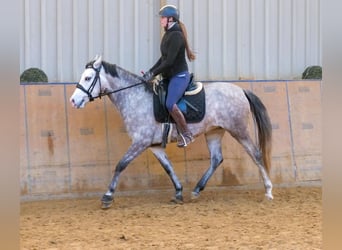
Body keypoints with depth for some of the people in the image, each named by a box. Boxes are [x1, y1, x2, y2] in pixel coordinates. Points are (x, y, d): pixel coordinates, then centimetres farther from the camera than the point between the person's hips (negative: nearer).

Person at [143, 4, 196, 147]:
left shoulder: (176, 36, -17)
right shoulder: (168, 35, 12)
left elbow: (170, 61, -22)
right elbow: (163, 58, 18)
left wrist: (153, 74, -19)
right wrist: (150, 72, 9)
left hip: (179, 75, -10)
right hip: (170, 76, 10)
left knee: (170, 104, -26)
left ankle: (186, 134, -16)